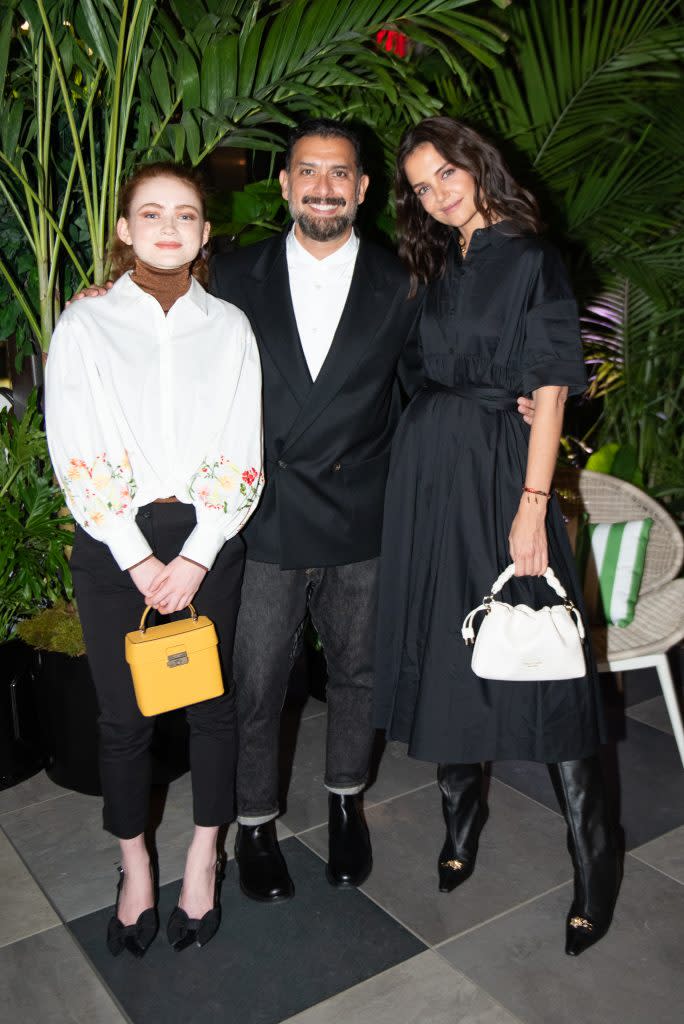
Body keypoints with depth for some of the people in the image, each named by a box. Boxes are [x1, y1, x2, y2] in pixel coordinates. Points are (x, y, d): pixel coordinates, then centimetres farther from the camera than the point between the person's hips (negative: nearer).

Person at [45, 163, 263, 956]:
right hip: (114, 544, -1)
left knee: (211, 703, 8)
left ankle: (203, 860, 30)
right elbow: (77, 458, -5)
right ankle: (135, 869, 29)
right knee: (123, 715, 7)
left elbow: (242, 454, 0)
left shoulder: (228, 327, 5)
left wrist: (196, 557, -10)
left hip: (207, 540, 1)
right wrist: (139, 562, -11)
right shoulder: (84, 325, 1)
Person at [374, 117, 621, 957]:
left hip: (499, 464, -6)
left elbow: (550, 391, -11)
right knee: (441, 644, 11)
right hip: (428, 465, 6)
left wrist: (532, 504, -17)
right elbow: (430, 373, 14)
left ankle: (593, 859, 12)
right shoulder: (439, 267, 15)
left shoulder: (530, 260, -4)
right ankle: (460, 817, 31)